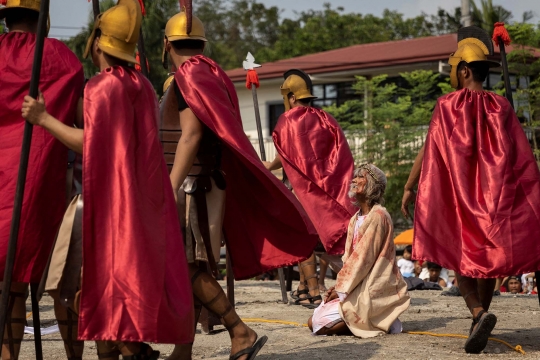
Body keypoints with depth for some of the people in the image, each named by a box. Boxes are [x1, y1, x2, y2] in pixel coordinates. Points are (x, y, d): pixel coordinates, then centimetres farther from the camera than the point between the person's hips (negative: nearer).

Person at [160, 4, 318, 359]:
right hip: (206, 182, 9)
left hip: (197, 184, -9)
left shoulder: (189, 74, -10)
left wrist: (170, 189, -26)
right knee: (188, 269, 9)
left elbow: (190, 134, -21)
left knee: (188, 268, -10)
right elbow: (168, 118, 28)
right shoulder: (206, 73, 17)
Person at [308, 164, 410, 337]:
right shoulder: (355, 219, 14)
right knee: (312, 322, 4)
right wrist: (338, 286, -2)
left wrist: (342, 290, -15)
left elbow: (363, 258, -18)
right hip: (356, 288, 9)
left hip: (371, 291, -9)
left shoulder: (377, 216, -14)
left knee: (320, 326, -17)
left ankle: (382, 324, -7)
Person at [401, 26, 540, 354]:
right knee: (488, 256, 15)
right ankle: (480, 320, 18)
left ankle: (479, 313, -21)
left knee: (462, 256, 4)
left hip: (457, 195, -2)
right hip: (496, 196, 2)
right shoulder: (501, 108, 1)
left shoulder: (448, 106, -6)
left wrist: (409, 187, 2)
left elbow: (427, 152, -6)